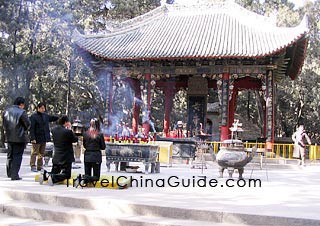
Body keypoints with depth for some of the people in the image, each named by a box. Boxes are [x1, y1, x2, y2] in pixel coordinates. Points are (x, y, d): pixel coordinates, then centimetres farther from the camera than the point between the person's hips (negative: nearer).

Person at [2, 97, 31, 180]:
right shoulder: (22, 112, -15)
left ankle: (9, 173, 30)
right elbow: (28, 124, -10)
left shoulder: (6, 111, 6)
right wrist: (24, 130, 8)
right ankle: (14, 175, -3)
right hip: (19, 138, -6)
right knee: (17, 156, 0)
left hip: (9, 137, 6)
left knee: (10, 155, 19)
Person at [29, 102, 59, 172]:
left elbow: (53, 118, 26)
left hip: (44, 138, 7)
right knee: (34, 153, -1)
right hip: (37, 139, -7)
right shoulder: (33, 116, -11)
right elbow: (31, 128, -14)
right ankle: (33, 166, 7)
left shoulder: (45, 115, 9)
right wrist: (33, 138, -18)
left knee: (41, 153, 12)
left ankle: (40, 166, 20)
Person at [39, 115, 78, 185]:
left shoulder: (54, 130, 0)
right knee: (66, 174, 4)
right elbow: (75, 139, -7)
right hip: (66, 158, -6)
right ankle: (53, 177, -22)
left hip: (56, 157, 6)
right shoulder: (67, 131, -20)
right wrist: (70, 129, -3)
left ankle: (45, 175, -11)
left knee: (54, 173, 20)